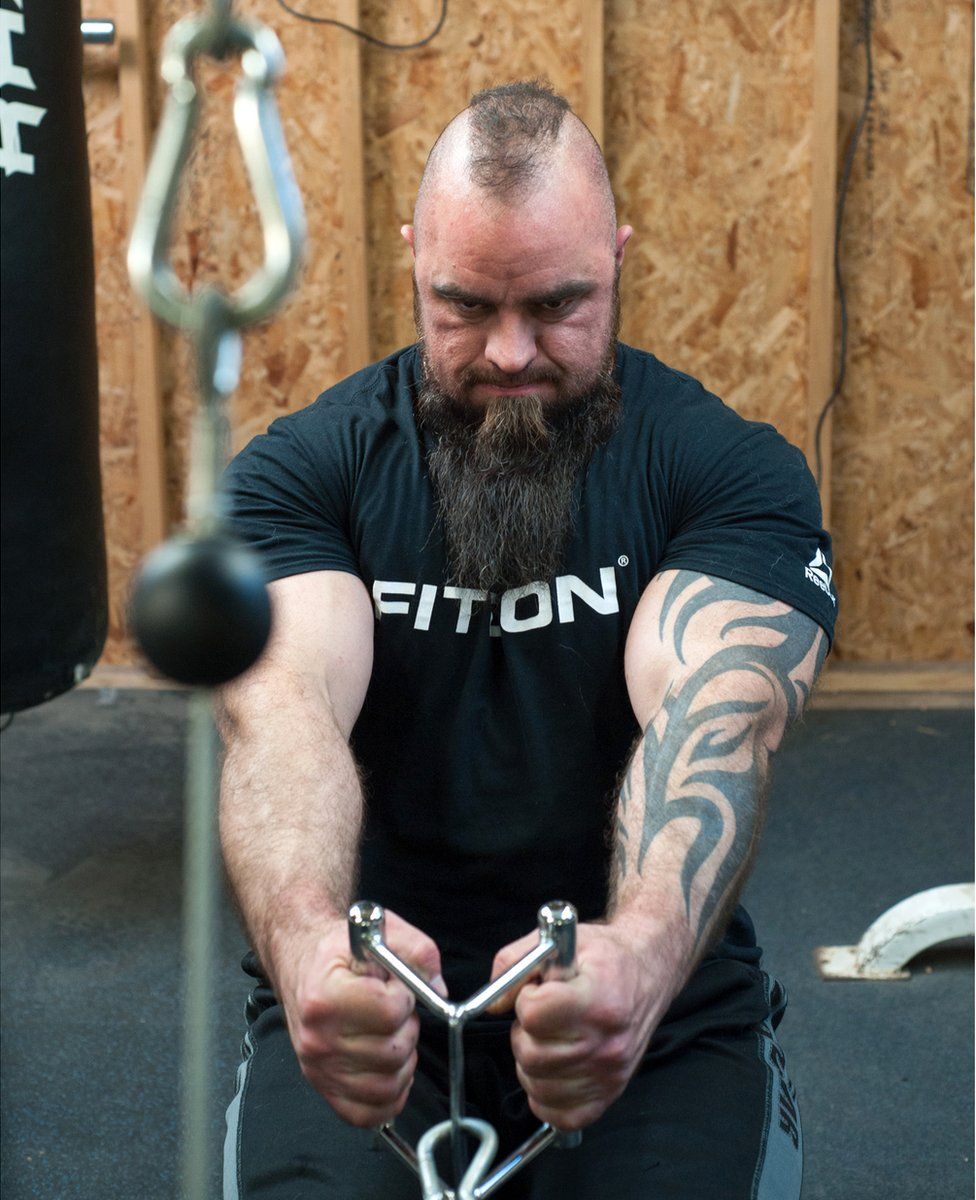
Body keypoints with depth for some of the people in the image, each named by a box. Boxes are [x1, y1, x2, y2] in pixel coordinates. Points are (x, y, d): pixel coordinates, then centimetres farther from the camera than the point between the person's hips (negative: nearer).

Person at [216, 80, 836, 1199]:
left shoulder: (735, 470, -6)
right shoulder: (300, 470, -4)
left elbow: (712, 717, -23)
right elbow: (282, 702, -22)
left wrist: (644, 950, -44)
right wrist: (304, 937, -43)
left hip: (656, 1013, 0)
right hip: (371, 1008, 1)